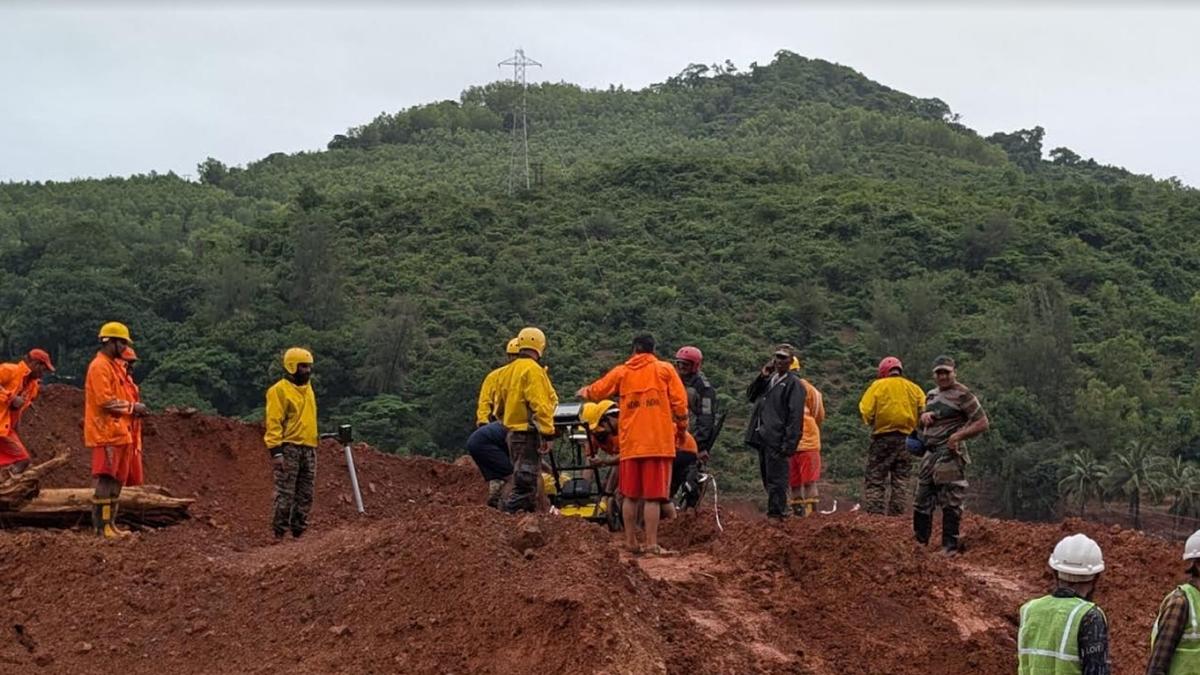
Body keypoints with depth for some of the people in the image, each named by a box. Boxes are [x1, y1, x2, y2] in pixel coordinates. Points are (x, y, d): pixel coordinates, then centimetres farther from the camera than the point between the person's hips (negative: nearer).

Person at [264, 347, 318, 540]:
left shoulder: (308, 389, 17)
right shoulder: (279, 390, -7)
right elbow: (273, 423, -12)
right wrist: (276, 452, -19)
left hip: (308, 449, 7)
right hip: (289, 449, -7)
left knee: (305, 495, 7)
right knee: (285, 494, -7)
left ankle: (298, 533, 12)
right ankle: (279, 534, -4)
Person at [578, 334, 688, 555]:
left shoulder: (621, 372, 10)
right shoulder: (665, 370, 4)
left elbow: (596, 391, 18)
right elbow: (680, 404, -2)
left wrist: (583, 392, 41)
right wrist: (681, 431, 11)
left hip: (630, 443, 2)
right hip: (659, 442, -2)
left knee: (630, 495, 10)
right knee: (653, 496, -4)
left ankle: (631, 542, 14)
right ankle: (652, 544, -8)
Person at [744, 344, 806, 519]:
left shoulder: (794, 383, -7)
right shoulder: (769, 378, 17)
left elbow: (795, 416, -13)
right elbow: (751, 395, 17)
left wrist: (789, 444, -19)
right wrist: (762, 377, 3)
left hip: (776, 440, -8)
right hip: (762, 437, 8)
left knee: (776, 481, -7)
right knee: (768, 480, 14)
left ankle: (776, 515, -4)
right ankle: (777, 512, 22)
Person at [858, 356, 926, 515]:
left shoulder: (878, 386, 0)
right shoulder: (914, 388, 9)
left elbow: (866, 411, -9)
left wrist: (872, 423, 8)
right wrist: (913, 427, 8)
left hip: (882, 438, -3)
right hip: (906, 439, 3)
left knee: (874, 481, -1)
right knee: (901, 481, 10)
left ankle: (875, 515, -11)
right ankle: (896, 516, 7)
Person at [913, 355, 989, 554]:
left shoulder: (962, 395, -8)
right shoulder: (931, 394, 17)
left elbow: (982, 423, -11)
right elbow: (922, 425, 31)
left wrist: (959, 435, -22)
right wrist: (924, 417, 7)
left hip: (950, 454, -8)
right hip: (930, 454, 8)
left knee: (950, 502, -5)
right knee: (922, 500, 13)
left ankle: (950, 546, 0)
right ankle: (920, 542, 23)